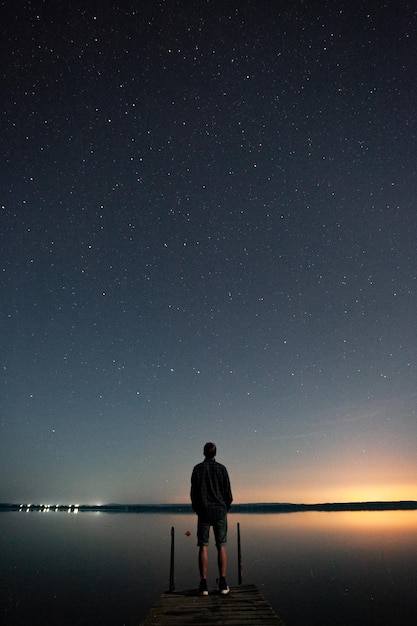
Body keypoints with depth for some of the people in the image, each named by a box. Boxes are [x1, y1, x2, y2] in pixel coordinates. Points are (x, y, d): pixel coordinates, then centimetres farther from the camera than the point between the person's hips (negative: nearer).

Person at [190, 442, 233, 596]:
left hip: (203, 512, 0)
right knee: (221, 547, 6)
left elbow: (193, 492, 0)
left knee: (203, 547, 4)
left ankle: (203, 584, 3)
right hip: (220, 511, 0)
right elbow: (228, 492, 0)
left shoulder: (197, 469, -2)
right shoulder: (221, 468, -2)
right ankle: (223, 584, 6)